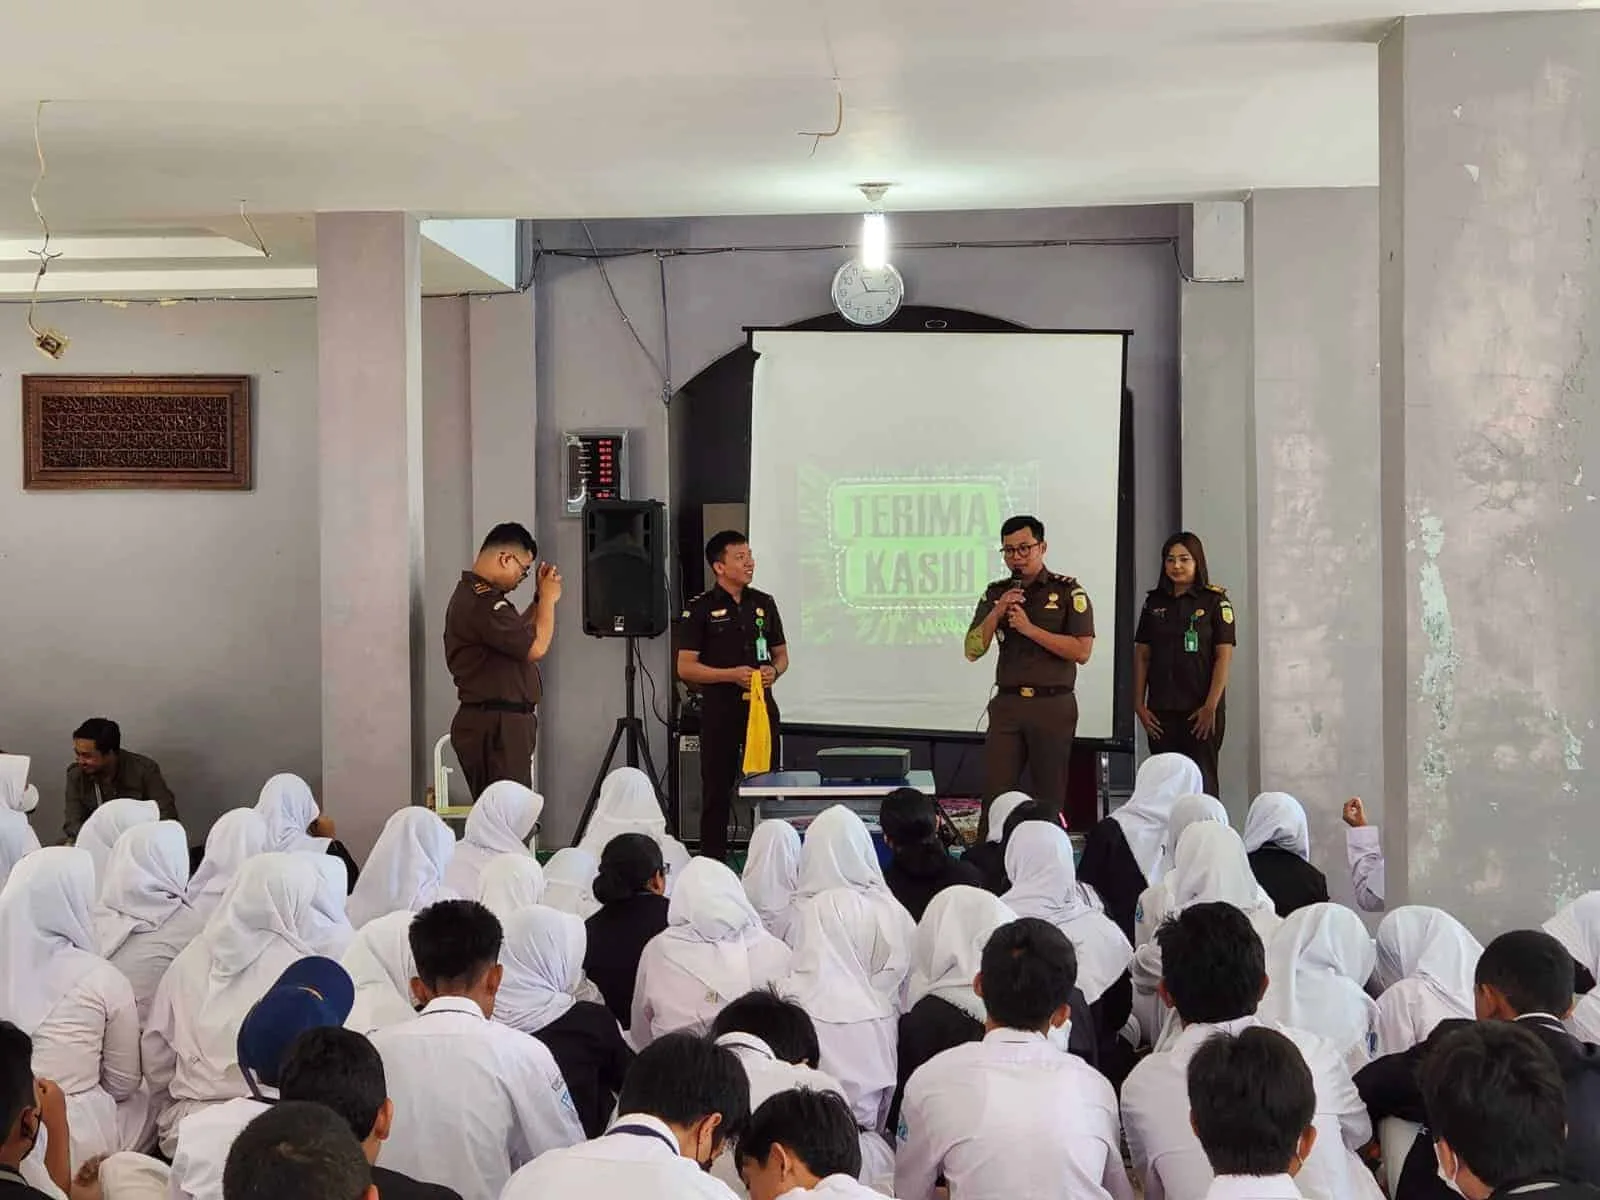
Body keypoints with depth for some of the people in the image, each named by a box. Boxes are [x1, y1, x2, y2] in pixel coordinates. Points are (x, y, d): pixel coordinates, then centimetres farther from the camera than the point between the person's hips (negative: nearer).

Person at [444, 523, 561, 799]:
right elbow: (535, 647, -19)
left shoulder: (471, 593, 18)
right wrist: (548, 599, -6)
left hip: (496, 723, 11)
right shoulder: (482, 602, -18)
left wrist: (540, 599, 18)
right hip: (495, 726, -11)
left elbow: (517, 634, 29)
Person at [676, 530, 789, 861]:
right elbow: (685, 667, -6)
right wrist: (732, 675, -16)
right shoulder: (700, 608, -3)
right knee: (717, 791, 2)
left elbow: (781, 654, 17)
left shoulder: (764, 603, 10)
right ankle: (713, 862, 9)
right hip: (720, 709, -4)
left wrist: (774, 670, -6)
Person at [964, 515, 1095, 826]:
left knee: (1049, 798, 3)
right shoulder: (996, 593, 12)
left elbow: (1082, 651, -9)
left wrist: (1030, 629, -12)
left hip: (1053, 704, -3)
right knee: (994, 794, -3)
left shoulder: (1068, 592, 0)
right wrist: (996, 613, -8)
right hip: (1007, 704, 3)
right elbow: (973, 650, 7)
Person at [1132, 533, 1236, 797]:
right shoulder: (1155, 602, 11)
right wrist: (1139, 705, 3)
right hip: (1161, 710, 4)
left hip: (1200, 710, -4)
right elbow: (1142, 655, 11)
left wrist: (1210, 707, -13)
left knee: (1201, 782, -1)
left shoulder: (1215, 602, -1)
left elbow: (1224, 656, -6)